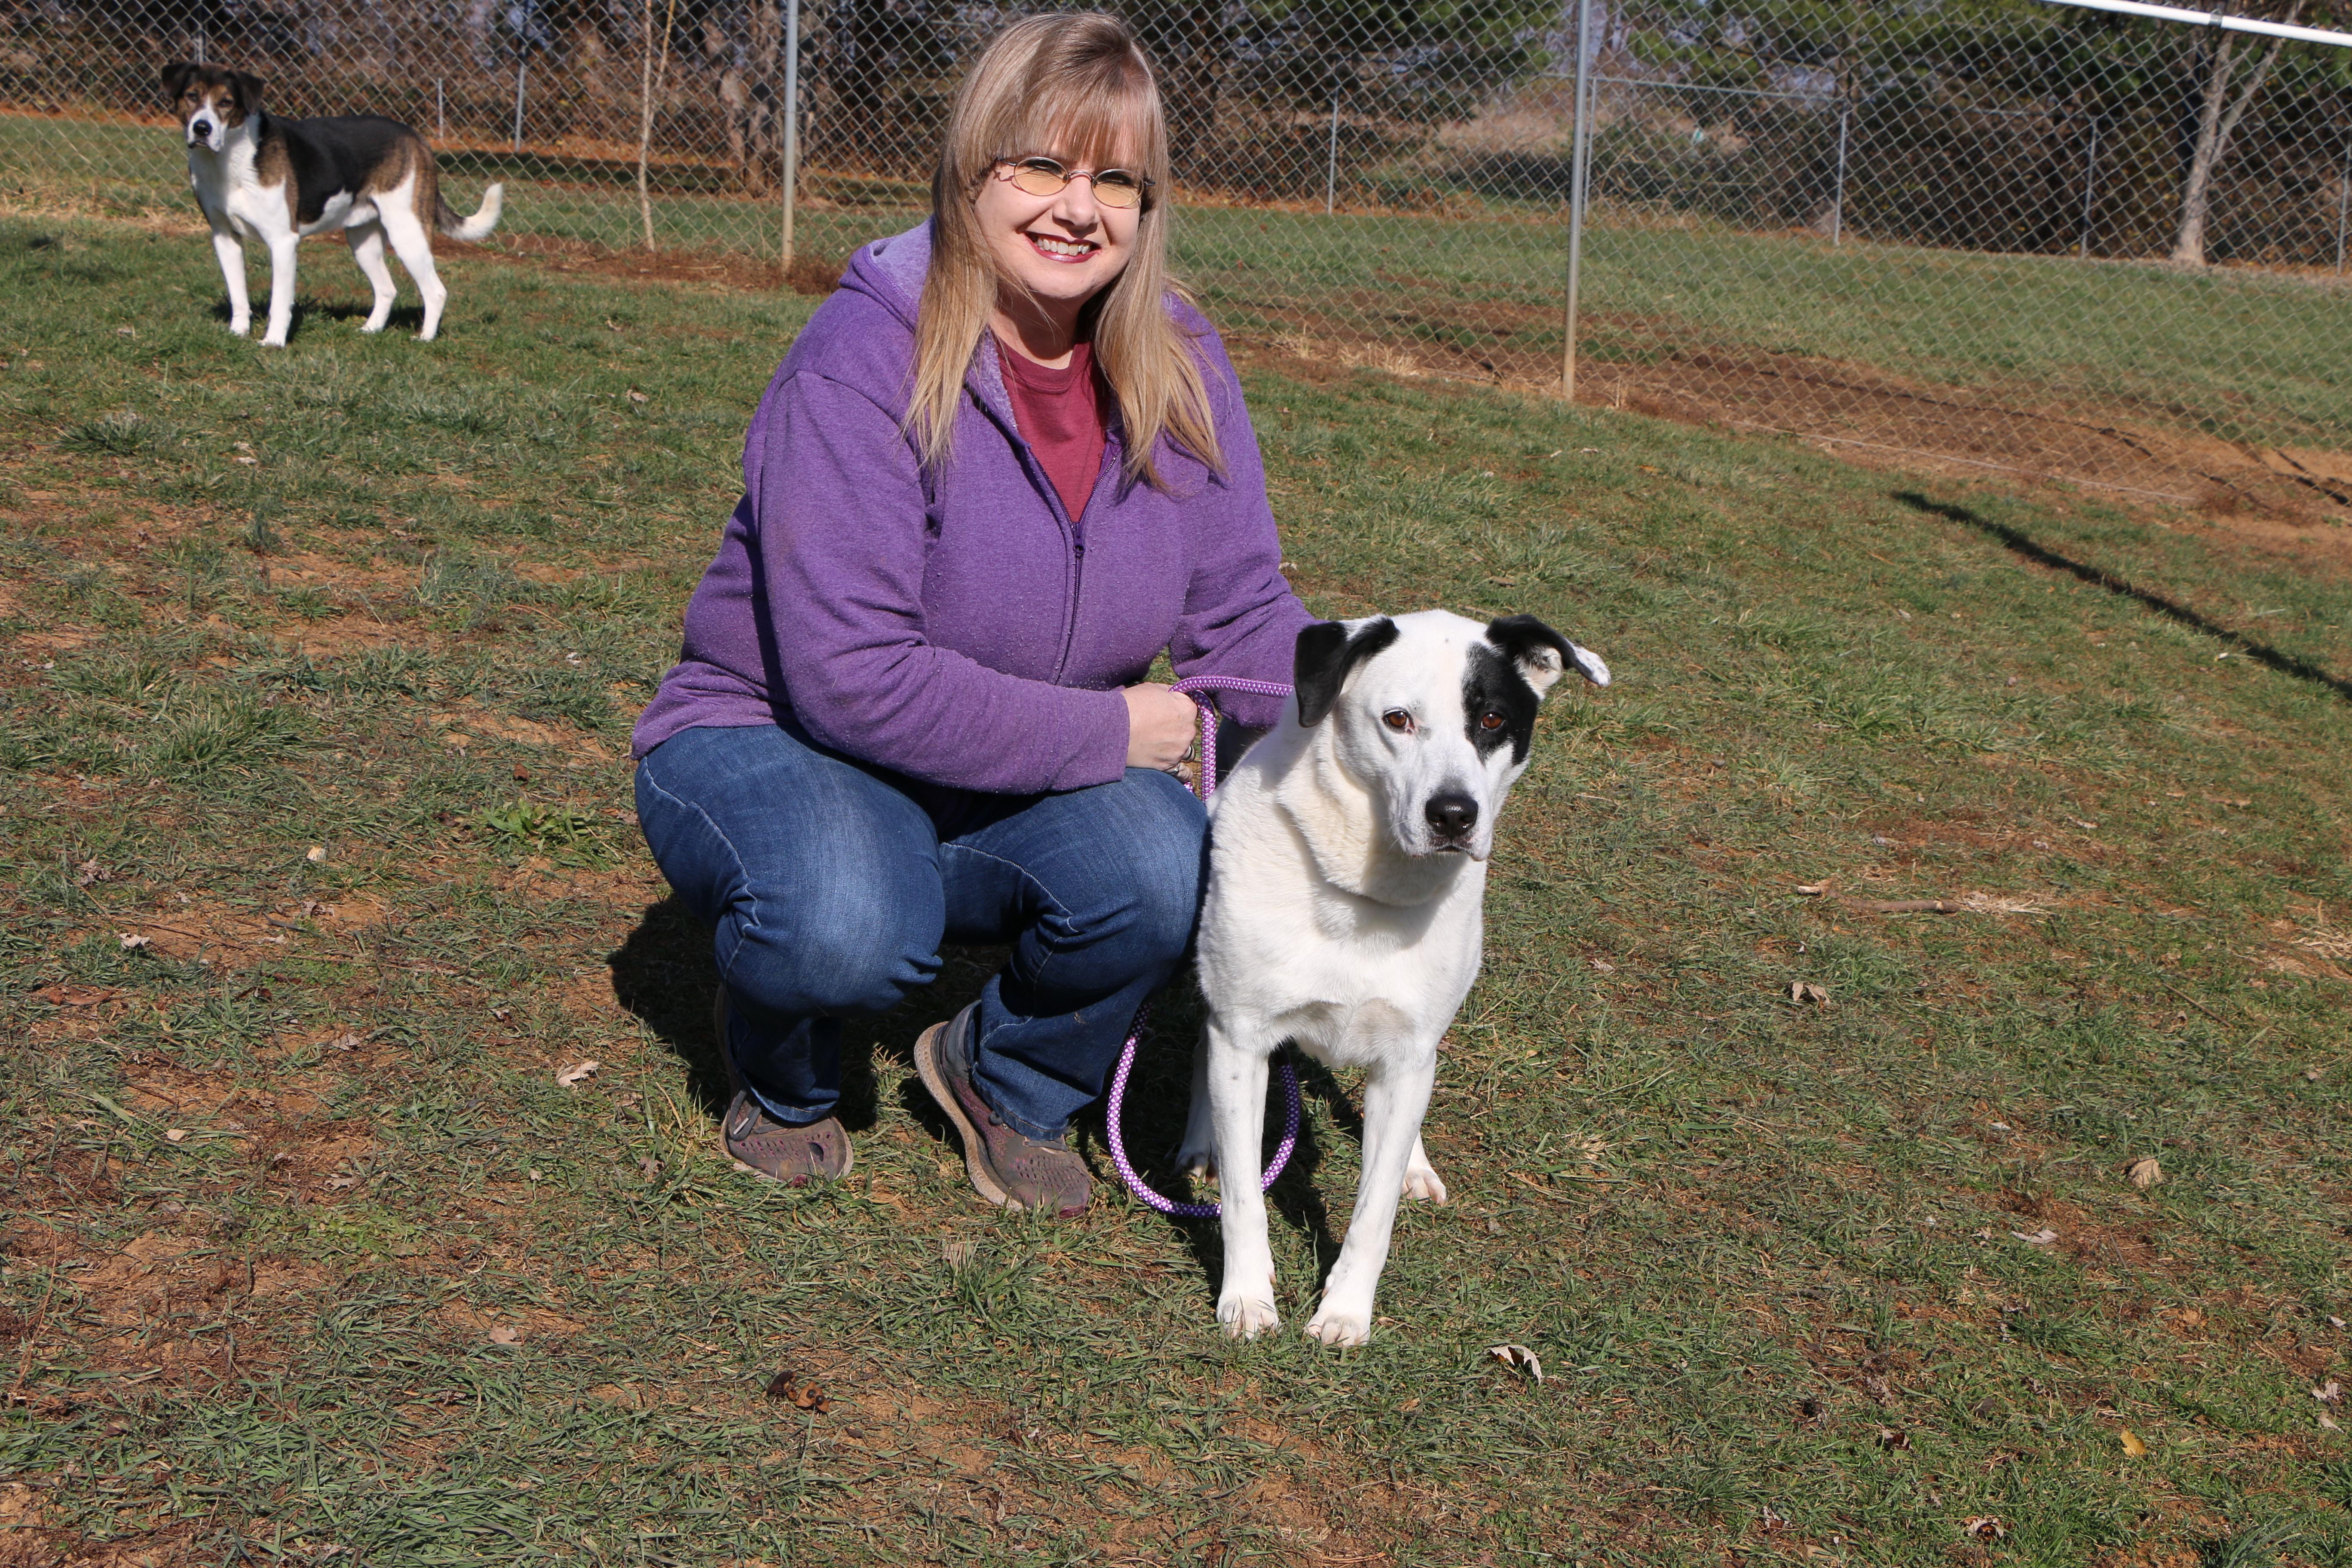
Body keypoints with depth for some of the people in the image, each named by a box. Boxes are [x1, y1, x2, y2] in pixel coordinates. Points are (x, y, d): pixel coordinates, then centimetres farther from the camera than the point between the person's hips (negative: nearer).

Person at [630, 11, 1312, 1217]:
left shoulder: (1175, 370, -4)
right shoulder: (864, 361, -22)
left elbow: (1244, 612, -1)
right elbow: (853, 678, -28)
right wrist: (1111, 730, -25)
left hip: (1017, 793, 5)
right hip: (774, 747, -4)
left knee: (1168, 870, -27)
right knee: (851, 929, -37)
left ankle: (1008, 1081, 6)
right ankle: (783, 1079, 3)